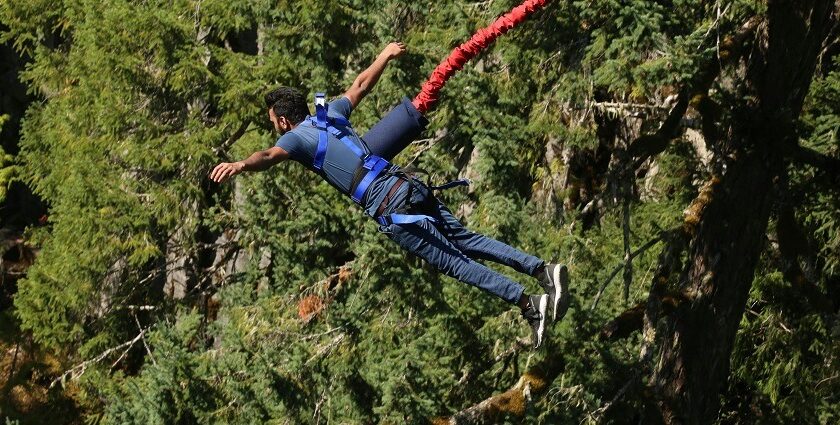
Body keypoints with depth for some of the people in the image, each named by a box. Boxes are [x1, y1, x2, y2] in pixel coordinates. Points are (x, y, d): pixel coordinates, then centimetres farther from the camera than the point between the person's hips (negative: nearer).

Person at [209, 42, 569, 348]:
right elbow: (361, 85, 36)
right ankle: (542, 268, 4)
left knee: (454, 262, -5)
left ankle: (530, 304, -11)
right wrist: (385, 56, 52)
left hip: (390, 209, -7)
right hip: (410, 186, 7)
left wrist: (240, 165, -39)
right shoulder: (331, 113, 21)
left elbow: (270, 155, -21)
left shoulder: (297, 137, 1)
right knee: (467, 241, 13)